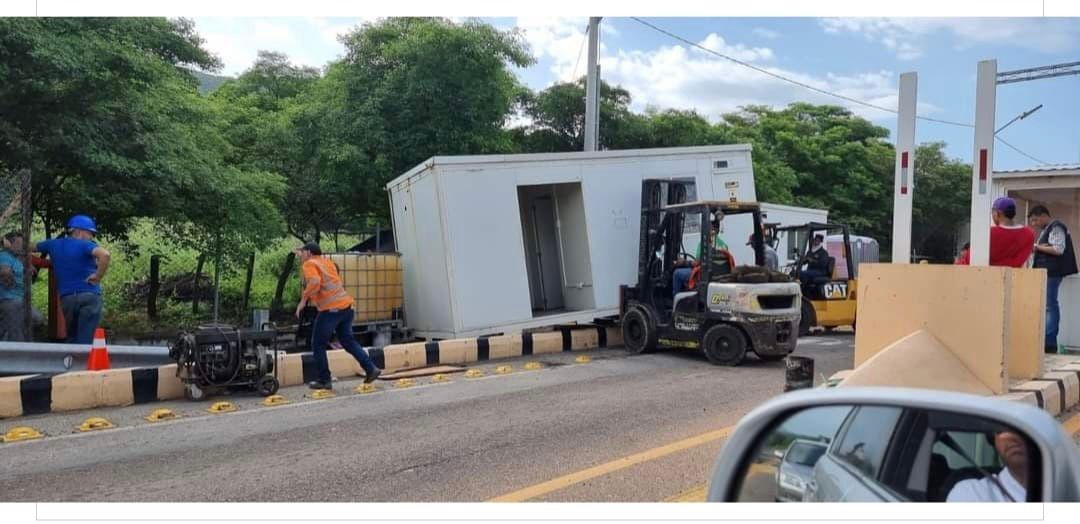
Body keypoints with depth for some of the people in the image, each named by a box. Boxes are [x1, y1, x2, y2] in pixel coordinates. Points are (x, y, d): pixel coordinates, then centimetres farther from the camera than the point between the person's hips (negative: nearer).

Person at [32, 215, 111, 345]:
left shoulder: (53, 244, 13)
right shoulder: (85, 245, -7)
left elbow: (31, 247, 31)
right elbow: (105, 254, -28)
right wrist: (98, 276, -17)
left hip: (66, 298, 5)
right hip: (89, 295, -5)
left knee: (72, 338, 20)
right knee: (85, 340, -5)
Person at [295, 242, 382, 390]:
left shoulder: (310, 264, -3)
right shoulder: (327, 262, 21)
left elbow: (314, 282, -22)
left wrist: (303, 300, -15)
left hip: (330, 309, -8)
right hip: (346, 306, 8)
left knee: (318, 345, 7)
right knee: (348, 341, 17)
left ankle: (324, 380, 11)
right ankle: (371, 369, 9)